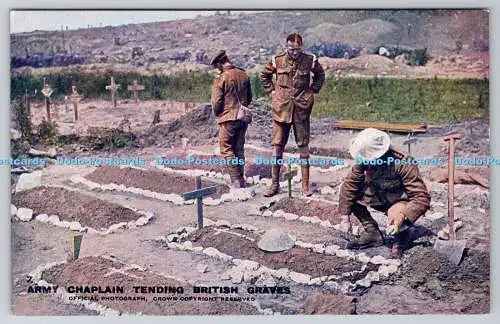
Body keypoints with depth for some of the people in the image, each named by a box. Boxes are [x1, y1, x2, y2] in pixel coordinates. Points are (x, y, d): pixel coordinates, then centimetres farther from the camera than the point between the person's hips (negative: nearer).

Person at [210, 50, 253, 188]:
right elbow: (249, 97, 14)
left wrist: (217, 114, 6)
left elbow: (216, 101, -12)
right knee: (239, 149, 15)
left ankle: (236, 179, -2)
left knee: (227, 149, 4)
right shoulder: (244, 75, 5)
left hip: (228, 118, -6)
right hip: (243, 118, 6)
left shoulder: (221, 79, -13)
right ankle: (241, 179, 18)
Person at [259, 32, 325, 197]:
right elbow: (264, 75, 16)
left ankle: (305, 185, 10)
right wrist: (271, 91, 7)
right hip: (281, 109, 0)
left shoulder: (310, 60, -1)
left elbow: (320, 75, 18)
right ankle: (275, 184, 12)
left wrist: (313, 90, 8)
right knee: (277, 146, 2)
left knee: (303, 147, 3)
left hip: (302, 109, 0)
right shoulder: (277, 60, -1)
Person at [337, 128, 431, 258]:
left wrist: (403, 216, -45)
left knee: (396, 215, -40)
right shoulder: (364, 160, -18)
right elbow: (350, 183, -12)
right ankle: (372, 232, 1)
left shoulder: (404, 164, -32)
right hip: (379, 198, 6)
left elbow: (422, 198, -31)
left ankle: (402, 238, 0)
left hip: (401, 201, -6)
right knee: (346, 190, -12)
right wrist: (344, 214, -17)